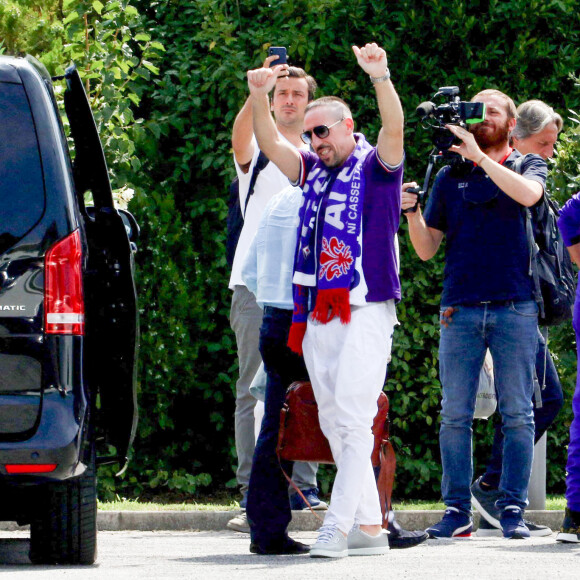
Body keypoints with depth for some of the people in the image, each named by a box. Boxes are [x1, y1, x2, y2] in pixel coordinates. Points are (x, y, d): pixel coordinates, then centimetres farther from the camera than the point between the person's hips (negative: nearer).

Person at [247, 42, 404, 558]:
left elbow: (394, 129, -15)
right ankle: (369, 526, 10)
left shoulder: (377, 166, 2)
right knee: (333, 423, 6)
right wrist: (259, 97, -7)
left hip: (366, 309, -7)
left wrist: (381, 77, -31)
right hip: (317, 314, 7)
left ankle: (338, 525, -18)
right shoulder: (313, 171, 18)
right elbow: (270, 145, 10)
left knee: (353, 417, -13)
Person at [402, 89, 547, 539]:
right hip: (460, 308, 2)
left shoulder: (528, 165, 11)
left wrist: (479, 156, -16)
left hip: (515, 306, -2)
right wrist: (411, 212, -5)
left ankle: (513, 510, 1)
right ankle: (457, 511, 2)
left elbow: (528, 193, -15)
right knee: (455, 414, -2)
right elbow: (427, 249, 13)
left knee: (517, 413, -3)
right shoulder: (450, 176, 15)